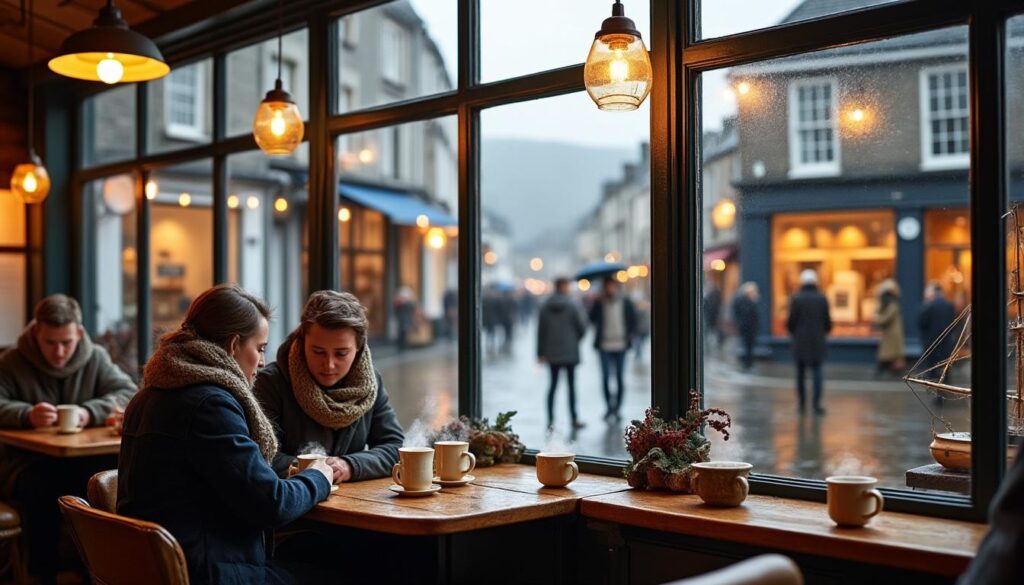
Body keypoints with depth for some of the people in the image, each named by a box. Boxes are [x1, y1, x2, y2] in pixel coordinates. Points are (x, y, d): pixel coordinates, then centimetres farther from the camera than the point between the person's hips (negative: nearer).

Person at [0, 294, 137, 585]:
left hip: (81, 459, 2)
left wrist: (90, 412, -26)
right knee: (43, 489, -36)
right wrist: (27, 415, -32)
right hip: (26, 461, -1)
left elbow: (129, 393, -8)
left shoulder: (96, 358, 2)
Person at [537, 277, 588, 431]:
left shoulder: (545, 306, 1)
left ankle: (551, 419, 5)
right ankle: (574, 419, 8)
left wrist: (541, 352, 7)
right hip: (570, 352, -3)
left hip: (552, 353, 3)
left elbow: (541, 330, 2)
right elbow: (582, 327, -6)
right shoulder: (573, 305, -9)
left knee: (553, 384, 9)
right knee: (571, 385, 4)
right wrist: (576, 340, 16)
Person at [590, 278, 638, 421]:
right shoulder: (599, 303, 4)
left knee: (619, 378, 4)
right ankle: (609, 406, 10)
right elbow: (592, 318, -8)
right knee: (605, 377, -6)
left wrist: (631, 335, -1)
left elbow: (633, 320, 12)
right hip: (604, 346, -1)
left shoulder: (626, 303, 5)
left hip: (620, 345, 1)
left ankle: (617, 408, 16)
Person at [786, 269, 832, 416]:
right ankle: (817, 404, -7)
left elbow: (791, 321, -7)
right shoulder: (822, 298, -2)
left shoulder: (796, 298, -8)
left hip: (800, 341, -1)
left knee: (800, 373, 9)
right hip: (817, 341, 1)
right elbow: (828, 321, 0)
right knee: (817, 372, 1)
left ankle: (801, 404, 12)